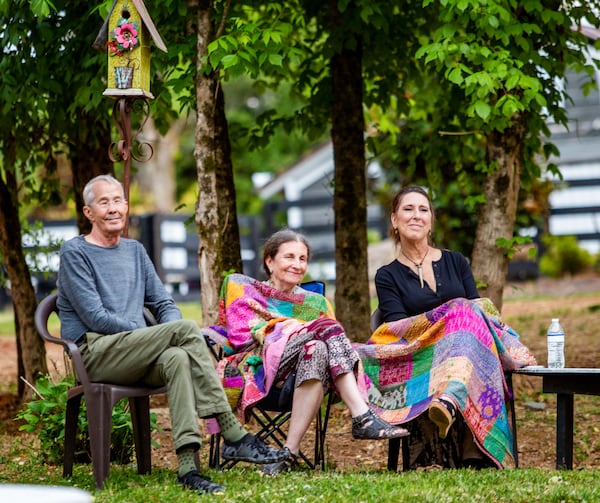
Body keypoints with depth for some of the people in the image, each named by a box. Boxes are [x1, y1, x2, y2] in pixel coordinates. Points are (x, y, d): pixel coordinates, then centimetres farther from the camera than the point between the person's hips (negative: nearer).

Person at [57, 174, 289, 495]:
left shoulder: (135, 251, 24)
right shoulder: (75, 252, 2)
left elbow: (164, 305, 20)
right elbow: (95, 318, -8)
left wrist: (170, 335, -5)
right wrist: (161, 335, -11)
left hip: (133, 357, 6)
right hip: (95, 353, -6)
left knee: (177, 358, -32)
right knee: (187, 328, -27)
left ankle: (187, 466, -43)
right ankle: (233, 436, -32)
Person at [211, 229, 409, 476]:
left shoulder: (316, 302, 29)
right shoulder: (240, 286, 21)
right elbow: (242, 333, 3)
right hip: (253, 369, -3)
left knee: (317, 350, -34)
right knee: (326, 327, -28)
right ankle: (362, 417, -42)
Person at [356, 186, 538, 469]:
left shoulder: (456, 262, 22)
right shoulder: (387, 277, 15)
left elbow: (479, 309, 10)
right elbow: (398, 327, -1)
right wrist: (453, 318, -18)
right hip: (420, 361, -2)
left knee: (469, 316, -34)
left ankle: (450, 402, -65)